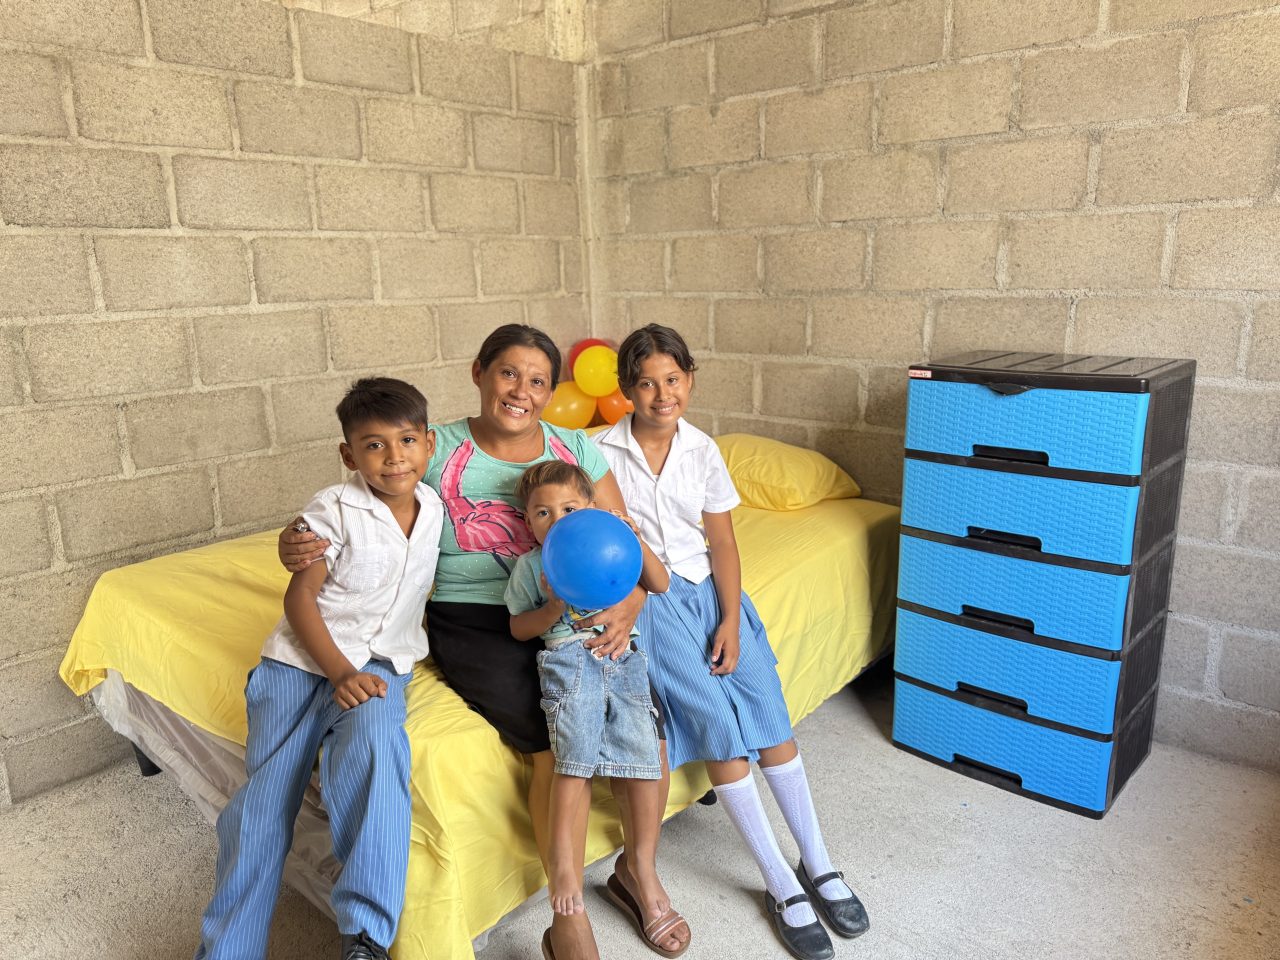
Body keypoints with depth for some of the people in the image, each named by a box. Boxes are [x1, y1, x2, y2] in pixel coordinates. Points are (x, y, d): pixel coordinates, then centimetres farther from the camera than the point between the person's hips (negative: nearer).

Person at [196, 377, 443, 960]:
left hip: (379, 663, 1)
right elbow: (299, 596, -9)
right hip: (302, 658, -1)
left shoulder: (435, 509, 3)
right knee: (264, 801, -6)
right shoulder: (335, 509, -9)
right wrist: (339, 673, -19)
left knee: (373, 740, -31)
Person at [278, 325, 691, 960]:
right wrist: (297, 542, -20)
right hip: (472, 625, -3)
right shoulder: (438, 451, -3)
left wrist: (629, 605, -16)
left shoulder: (576, 450, 5)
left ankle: (640, 869, 9)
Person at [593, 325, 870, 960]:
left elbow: (722, 544, 4)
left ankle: (818, 865, 9)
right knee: (719, 724, -15)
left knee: (769, 716, -7)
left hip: (708, 591, 4)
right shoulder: (602, 451, -4)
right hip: (646, 598, -3)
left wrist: (731, 621, -6)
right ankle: (781, 884, -2)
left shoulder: (703, 452, 4)